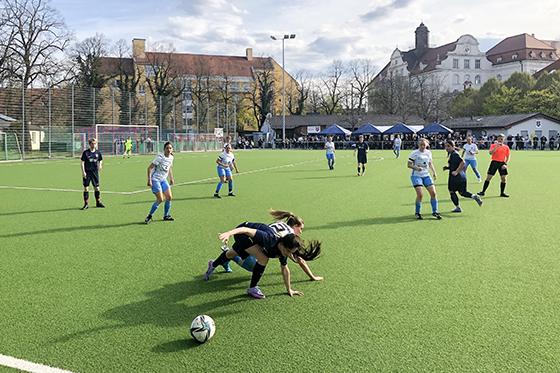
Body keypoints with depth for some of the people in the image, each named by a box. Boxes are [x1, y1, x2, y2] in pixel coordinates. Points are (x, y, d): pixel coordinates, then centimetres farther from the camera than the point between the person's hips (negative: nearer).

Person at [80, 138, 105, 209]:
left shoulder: (98, 152, 5)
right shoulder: (85, 152, -5)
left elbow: (100, 160, 18)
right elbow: (82, 162, -4)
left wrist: (100, 165, -3)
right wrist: (83, 172, -10)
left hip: (95, 172, 3)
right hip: (87, 172, -3)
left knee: (97, 187, 7)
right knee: (86, 188, -1)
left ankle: (98, 202, 20)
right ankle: (86, 204, 5)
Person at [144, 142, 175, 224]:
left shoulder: (171, 157, 2)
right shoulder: (160, 157, -19)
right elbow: (149, 168, -17)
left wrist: (171, 178, 22)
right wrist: (149, 180, -21)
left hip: (163, 180, 7)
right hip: (155, 180, -7)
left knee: (169, 197, -1)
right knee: (160, 199, -12)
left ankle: (166, 216, 16)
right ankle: (149, 216, 4)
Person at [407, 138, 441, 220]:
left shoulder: (428, 152, 8)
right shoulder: (414, 153, -7)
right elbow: (409, 164, -8)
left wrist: (434, 172, 11)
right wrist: (416, 168, -25)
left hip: (426, 175, 5)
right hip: (416, 175, -5)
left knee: (433, 193, -5)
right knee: (420, 194, -17)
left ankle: (435, 212, 10)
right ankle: (417, 213, 2)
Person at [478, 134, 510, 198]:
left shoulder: (506, 147, 6)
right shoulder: (493, 145, 1)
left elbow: (508, 157, 10)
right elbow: (490, 153, -16)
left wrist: (505, 164, -3)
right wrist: (496, 146, -23)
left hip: (502, 163, 2)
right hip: (494, 162, -2)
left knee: (504, 178, -1)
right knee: (488, 177, -3)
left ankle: (502, 193, 13)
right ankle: (483, 191, 4)